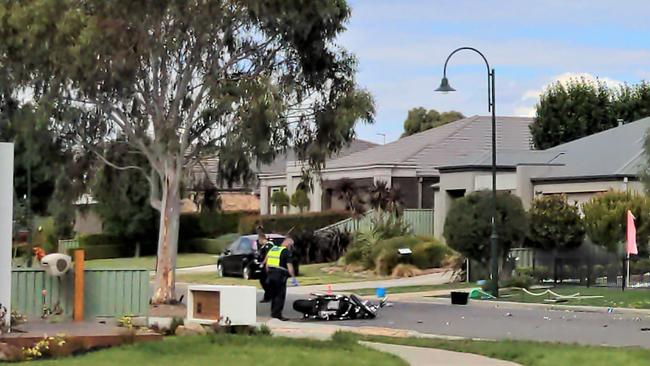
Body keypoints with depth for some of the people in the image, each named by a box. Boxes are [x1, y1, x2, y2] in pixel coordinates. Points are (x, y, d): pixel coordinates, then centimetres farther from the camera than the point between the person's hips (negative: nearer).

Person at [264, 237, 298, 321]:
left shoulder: (272, 249, 17)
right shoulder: (287, 252, -6)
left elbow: (266, 263, 19)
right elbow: (289, 265, -13)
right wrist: (293, 278, -12)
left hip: (271, 274, 7)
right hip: (280, 275, -7)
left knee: (273, 294, 17)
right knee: (280, 295, -3)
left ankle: (273, 312, 22)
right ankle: (277, 314, -7)